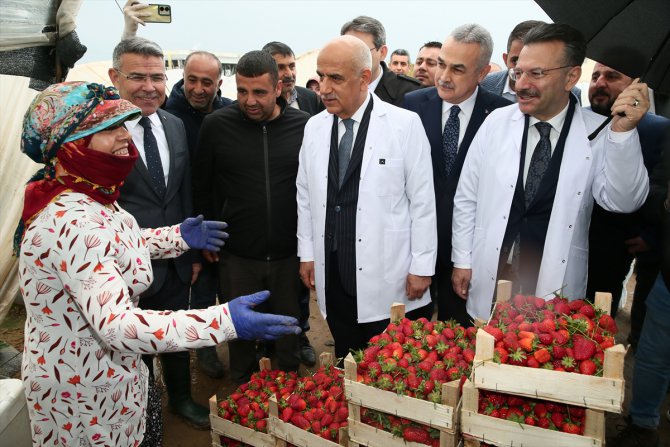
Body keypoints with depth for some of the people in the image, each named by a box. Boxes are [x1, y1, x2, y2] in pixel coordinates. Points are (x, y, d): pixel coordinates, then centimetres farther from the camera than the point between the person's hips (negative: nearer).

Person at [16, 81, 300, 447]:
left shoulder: (89, 197, -3)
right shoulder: (71, 224, -34)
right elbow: (116, 324, -41)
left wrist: (178, 237, 7)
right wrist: (225, 321, -47)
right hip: (84, 386, -9)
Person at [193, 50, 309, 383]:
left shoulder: (303, 125, -5)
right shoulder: (216, 125, -6)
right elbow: (201, 187, 3)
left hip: (289, 253, 1)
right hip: (237, 256, 0)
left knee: (290, 327, 18)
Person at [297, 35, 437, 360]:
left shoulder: (405, 124, -9)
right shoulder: (314, 127, 5)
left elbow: (422, 200, -7)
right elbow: (305, 194, 11)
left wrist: (422, 267, -6)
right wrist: (306, 253, 10)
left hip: (387, 278, -4)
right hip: (332, 272, 4)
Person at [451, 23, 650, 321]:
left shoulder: (600, 134, -6)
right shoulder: (496, 122, -3)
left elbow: (622, 201, -14)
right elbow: (466, 198, 2)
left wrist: (623, 130, -25)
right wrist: (462, 260, 3)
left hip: (555, 284, -1)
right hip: (489, 280, 1)